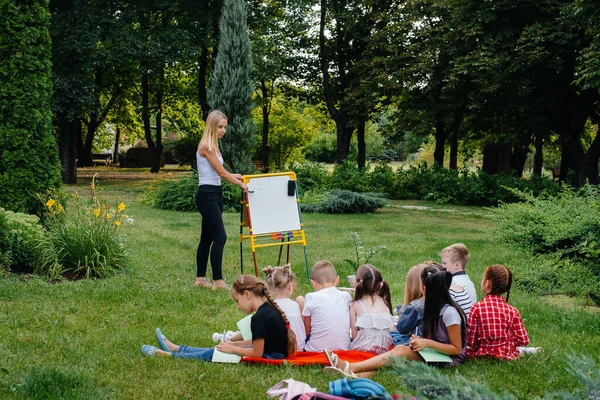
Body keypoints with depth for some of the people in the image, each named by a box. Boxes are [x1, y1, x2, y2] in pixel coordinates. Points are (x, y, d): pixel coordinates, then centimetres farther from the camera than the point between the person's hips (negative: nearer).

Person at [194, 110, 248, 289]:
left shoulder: (212, 145, 15)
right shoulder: (206, 146, -15)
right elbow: (222, 173, -15)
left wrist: (234, 176, 16)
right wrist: (242, 185, -7)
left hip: (215, 194, 10)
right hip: (207, 195, -10)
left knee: (207, 237, 13)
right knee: (220, 237, -12)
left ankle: (200, 278, 20)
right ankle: (218, 281, -9)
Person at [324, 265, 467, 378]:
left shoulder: (449, 312, -19)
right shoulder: (433, 307, 8)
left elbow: (457, 349, -17)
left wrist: (428, 343, -22)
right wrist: (420, 340, -7)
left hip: (450, 359, -8)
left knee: (401, 351, -25)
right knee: (400, 349, -16)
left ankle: (350, 367, -34)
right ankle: (350, 368, -33)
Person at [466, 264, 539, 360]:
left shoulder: (477, 308, -16)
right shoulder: (512, 311, -10)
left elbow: (470, 341, -13)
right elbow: (523, 340, -5)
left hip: (482, 355, -5)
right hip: (506, 355, 6)